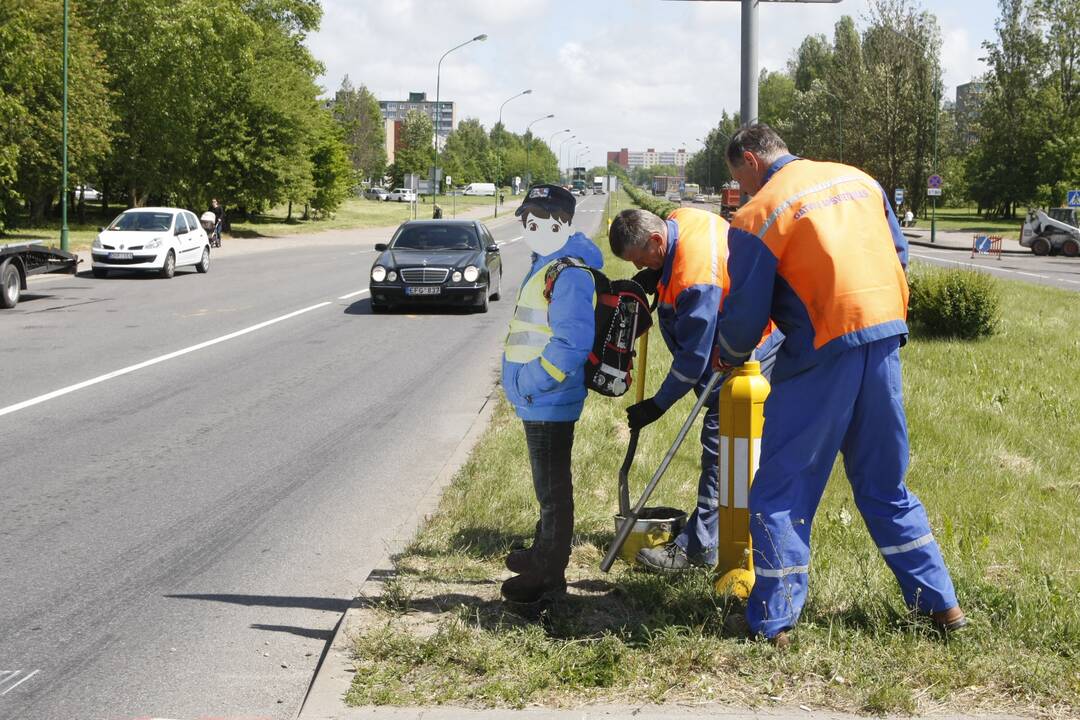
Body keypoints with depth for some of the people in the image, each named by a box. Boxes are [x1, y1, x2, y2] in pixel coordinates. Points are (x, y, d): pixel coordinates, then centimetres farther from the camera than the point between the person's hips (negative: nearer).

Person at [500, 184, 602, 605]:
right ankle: (543, 554, 38)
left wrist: (531, 381, -23)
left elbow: (572, 345, -29)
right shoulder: (548, 264, 12)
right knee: (548, 487, 23)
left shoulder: (569, 274, -22)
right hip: (538, 402, 10)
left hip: (549, 403, -10)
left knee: (552, 490, 1)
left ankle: (549, 577, 11)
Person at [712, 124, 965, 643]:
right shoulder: (859, 180, 13)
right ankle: (940, 602, 23)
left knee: (780, 491, 5)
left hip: (823, 352, -6)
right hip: (887, 338, 6)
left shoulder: (758, 215, -6)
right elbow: (899, 257, 20)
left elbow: (744, 315, -3)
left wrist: (728, 356, 17)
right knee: (885, 484, 19)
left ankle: (773, 621, 7)